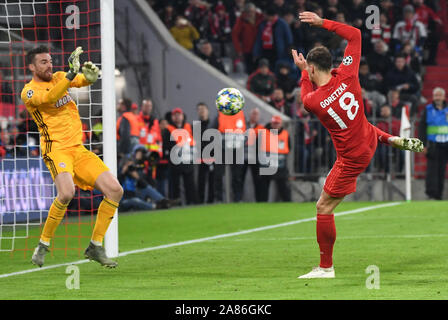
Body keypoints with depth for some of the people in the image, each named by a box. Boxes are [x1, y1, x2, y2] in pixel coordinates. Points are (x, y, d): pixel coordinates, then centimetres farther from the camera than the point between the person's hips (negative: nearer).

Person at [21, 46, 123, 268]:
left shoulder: (59, 77, 15)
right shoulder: (29, 91, -3)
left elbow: (82, 81, -1)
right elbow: (50, 97, -24)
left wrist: (89, 75, -24)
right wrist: (71, 73, -33)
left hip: (78, 149, 7)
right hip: (56, 150, -7)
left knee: (115, 190, -4)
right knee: (66, 193, -32)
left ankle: (95, 246, 6)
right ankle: (43, 245, -12)